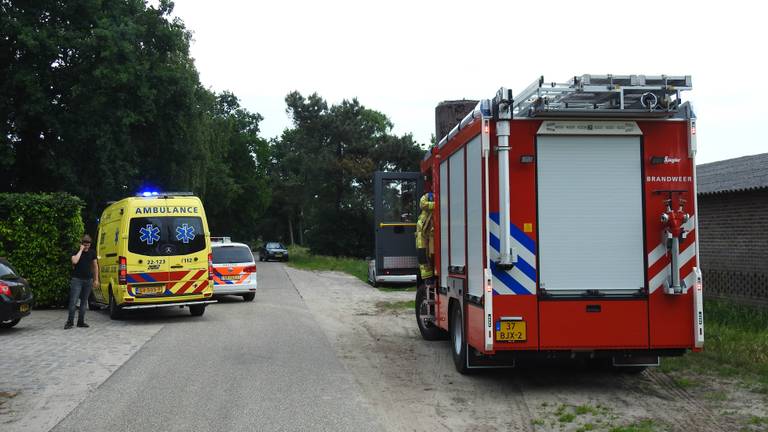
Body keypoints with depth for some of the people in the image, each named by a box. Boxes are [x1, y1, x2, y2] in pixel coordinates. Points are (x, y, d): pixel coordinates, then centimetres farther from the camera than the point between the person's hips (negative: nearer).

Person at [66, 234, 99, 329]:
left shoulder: (92, 252, 8)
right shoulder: (76, 252, -2)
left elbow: (95, 266, 14)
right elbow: (74, 261, -24)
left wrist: (96, 279, 12)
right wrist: (81, 250, -17)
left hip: (88, 280, 4)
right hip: (77, 279, -4)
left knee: (84, 301, 7)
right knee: (73, 301, -8)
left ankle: (81, 321, 12)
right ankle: (70, 321, -1)